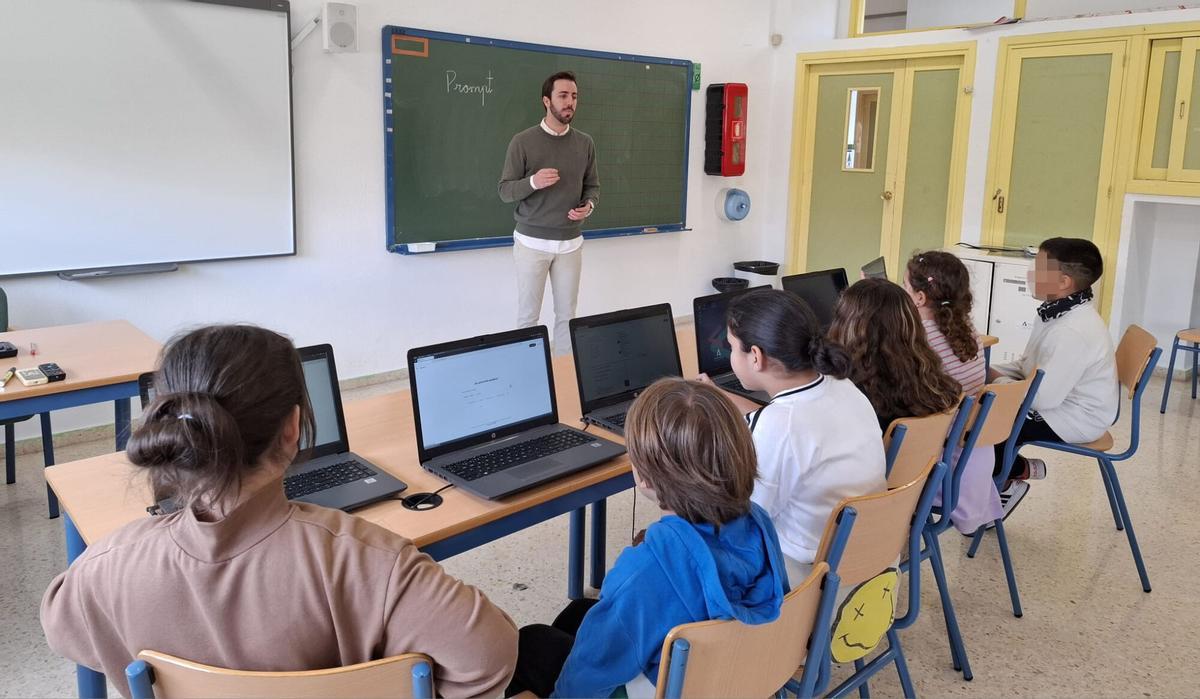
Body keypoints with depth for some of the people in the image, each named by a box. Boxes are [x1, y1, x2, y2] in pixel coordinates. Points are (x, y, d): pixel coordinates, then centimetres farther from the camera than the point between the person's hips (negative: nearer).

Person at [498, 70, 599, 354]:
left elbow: (593, 186, 13)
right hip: (532, 241, -3)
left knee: (567, 315, 9)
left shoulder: (585, 143, 5)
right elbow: (505, 192, -5)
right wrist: (533, 182, -24)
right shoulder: (522, 142, -6)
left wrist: (589, 206, -9)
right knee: (528, 316, 3)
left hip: (570, 242, 3)